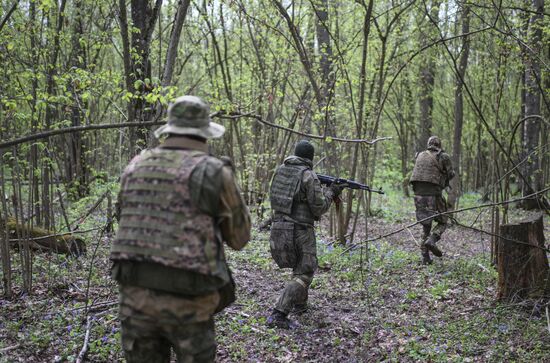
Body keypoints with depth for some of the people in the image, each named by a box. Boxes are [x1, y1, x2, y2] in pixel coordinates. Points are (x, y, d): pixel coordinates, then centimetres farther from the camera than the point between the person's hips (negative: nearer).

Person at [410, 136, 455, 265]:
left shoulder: (420, 155, 16)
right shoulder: (443, 156, 2)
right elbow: (451, 174, 3)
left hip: (418, 193, 4)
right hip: (433, 193, -4)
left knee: (425, 225, 14)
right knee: (442, 222, 11)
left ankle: (425, 256, 8)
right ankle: (432, 240, -16)